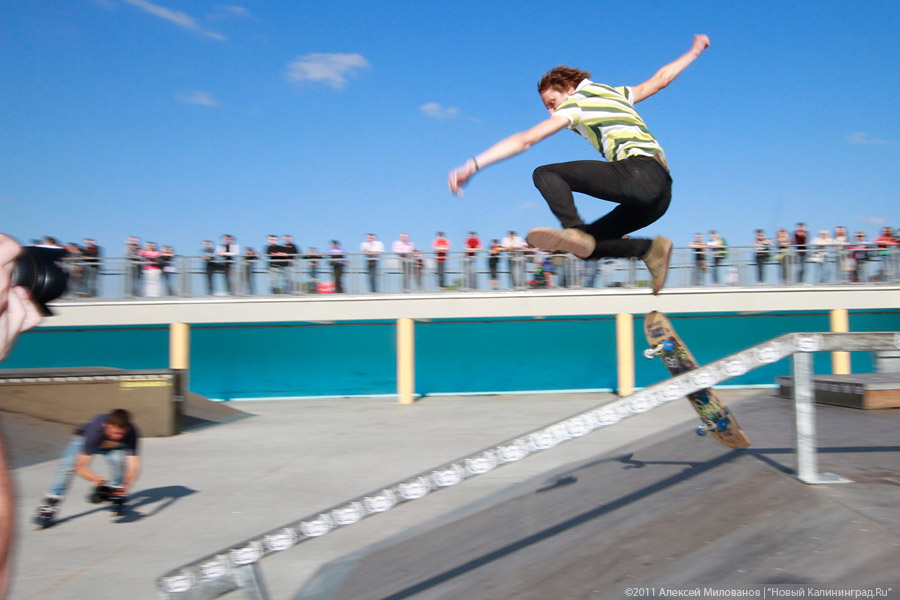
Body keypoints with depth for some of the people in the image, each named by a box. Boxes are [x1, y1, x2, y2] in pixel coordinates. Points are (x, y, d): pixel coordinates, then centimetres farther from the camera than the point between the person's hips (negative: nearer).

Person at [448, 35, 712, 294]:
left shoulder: (576, 102, 6)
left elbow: (524, 140, -1)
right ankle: (650, 249, -1)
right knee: (588, 244, 11)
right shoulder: (616, 93, 28)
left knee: (545, 173, -8)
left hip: (638, 173, -9)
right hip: (662, 190, 9)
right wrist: (693, 52, 60)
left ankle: (574, 229, -31)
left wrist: (473, 165, -4)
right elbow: (660, 79, 41)